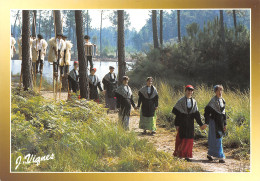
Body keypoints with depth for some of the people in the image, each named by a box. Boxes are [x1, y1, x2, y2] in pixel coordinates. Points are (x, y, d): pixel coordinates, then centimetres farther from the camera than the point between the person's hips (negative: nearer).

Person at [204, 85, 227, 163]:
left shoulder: (222, 100, 12)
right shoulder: (213, 100, -10)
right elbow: (207, 110, -11)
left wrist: (225, 124, 16)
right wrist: (206, 122, -16)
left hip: (220, 121, 7)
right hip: (214, 121, -7)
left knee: (214, 139, 12)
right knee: (217, 139, -7)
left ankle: (209, 154, 24)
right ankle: (220, 157, -6)